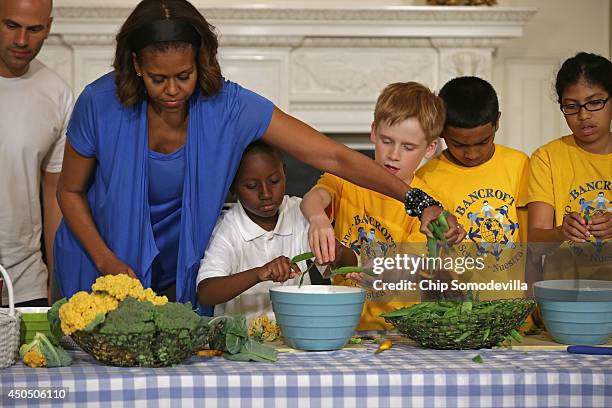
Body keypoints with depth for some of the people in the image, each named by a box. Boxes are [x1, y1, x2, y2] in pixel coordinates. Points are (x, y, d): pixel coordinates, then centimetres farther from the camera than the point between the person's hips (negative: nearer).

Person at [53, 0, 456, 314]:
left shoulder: (229, 107, -21)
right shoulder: (101, 105, -21)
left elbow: (332, 156, -24)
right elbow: (71, 191, -5)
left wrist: (418, 201, -33)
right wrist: (106, 261, -20)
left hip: (182, 279, 1)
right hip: (105, 272, -1)